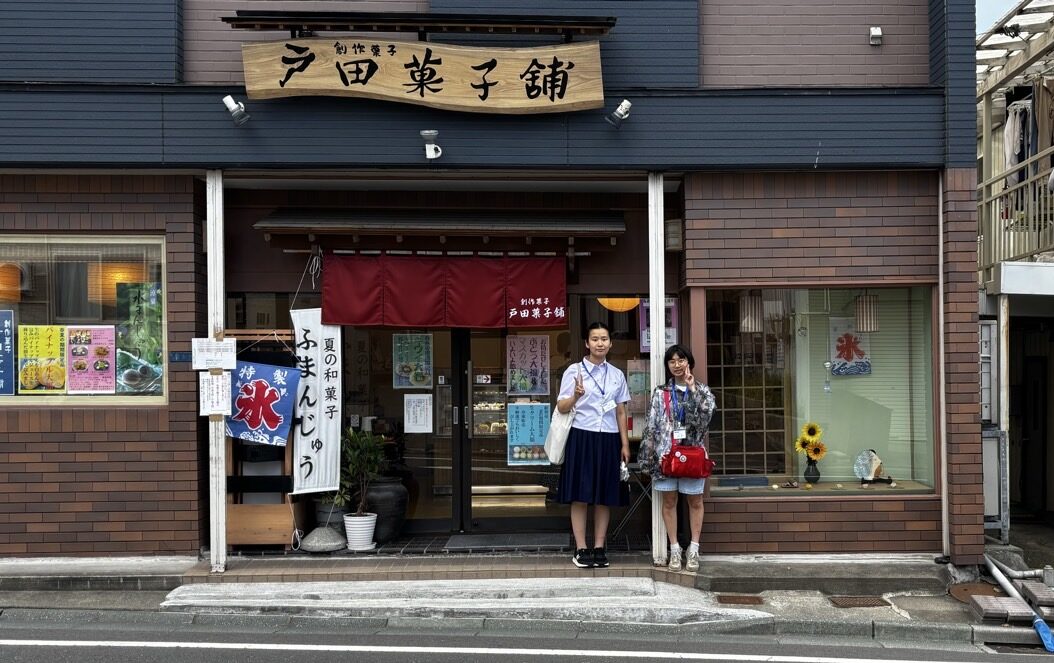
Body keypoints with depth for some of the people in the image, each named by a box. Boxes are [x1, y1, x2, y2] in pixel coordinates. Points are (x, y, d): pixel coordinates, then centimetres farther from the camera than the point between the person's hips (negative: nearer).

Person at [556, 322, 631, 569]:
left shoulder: (617, 375, 12)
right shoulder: (574, 370, 0)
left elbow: (621, 412, 14)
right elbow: (562, 407, -3)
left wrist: (625, 444, 9)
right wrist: (576, 396, -24)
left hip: (608, 439, 4)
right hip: (582, 437, -3)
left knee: (605, 496, 5)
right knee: (580, 496, -2)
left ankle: (599, 548, 13)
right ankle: (581, 549, 4)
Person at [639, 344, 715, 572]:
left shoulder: (701, 390, 6)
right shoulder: (660, 392, 7)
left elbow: (706, 414, -14)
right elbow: (651, 426, 4)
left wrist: (692, 387, -13)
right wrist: (647, 458, -1)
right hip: (666, 454, 1)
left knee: (695, 501, 5)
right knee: (669, 501, 4)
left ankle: (694, 549, 14)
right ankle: (674, 549, 12)